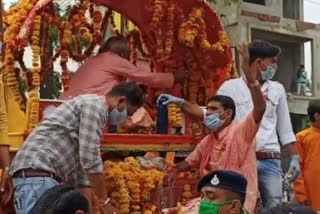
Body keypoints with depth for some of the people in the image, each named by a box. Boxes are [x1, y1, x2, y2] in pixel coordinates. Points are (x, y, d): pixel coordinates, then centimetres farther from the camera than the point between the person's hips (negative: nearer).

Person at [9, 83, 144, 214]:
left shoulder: (91, 106, 24)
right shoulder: (95, 105, -7)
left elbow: (81, 161, 25)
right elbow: (90, 160, -14)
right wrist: (104, 201, -5)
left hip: (46, 176, 11)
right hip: (37, 173, -11)